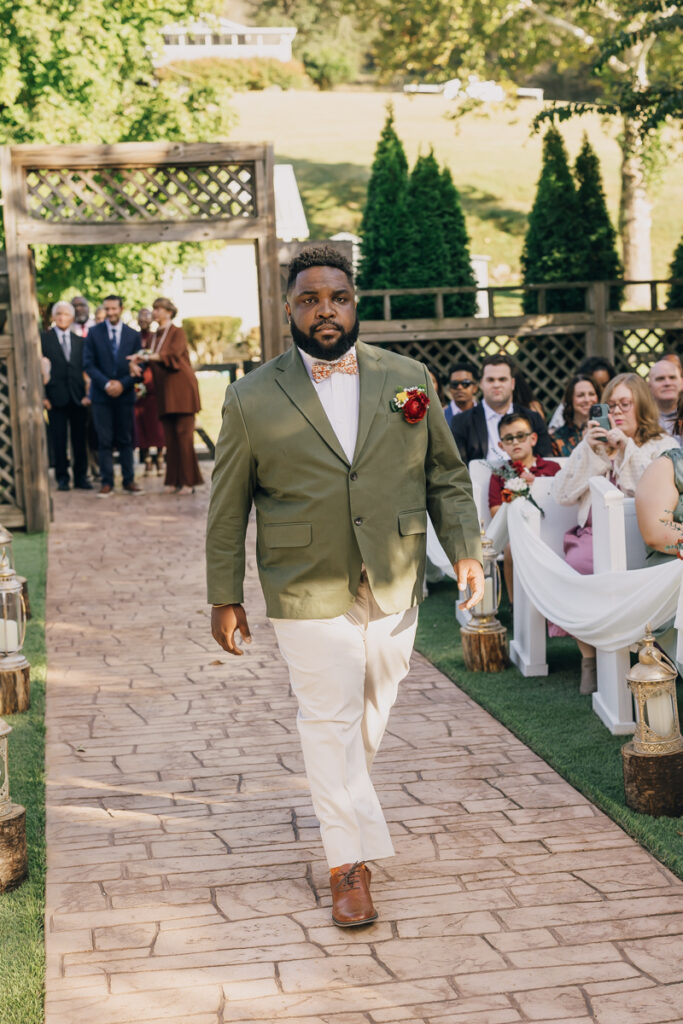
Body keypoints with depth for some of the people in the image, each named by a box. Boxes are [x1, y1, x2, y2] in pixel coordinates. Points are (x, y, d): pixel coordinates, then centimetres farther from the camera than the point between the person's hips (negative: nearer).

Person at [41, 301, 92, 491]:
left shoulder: (80, 341, 13)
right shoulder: (44, 339, 4)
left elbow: (86, 368, 9)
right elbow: (39, 370, 0)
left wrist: (87, 394, -2)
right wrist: (42, 396, -7)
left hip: (78, 397, 2)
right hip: (55, 397, -2)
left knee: (80, 439, 4)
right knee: (59, 440, 1)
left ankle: (81, 477, 12)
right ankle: (62, 478, 8)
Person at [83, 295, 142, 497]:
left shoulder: (133, 335, 6)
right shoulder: (94, 333, 2)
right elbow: (88, 364, -2)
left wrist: (122, 383, -10)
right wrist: (106, 384, -14)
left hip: (125, 393, 1)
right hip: (101, 394, -1)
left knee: (126, 440, 6)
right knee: (104, 441, -1)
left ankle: (129, 480, 11)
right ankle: (107, 482, 3)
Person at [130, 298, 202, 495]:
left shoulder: (177, 332, -1)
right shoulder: (156, 336, 18)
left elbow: (173, 354, -19)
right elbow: (145, 358, 11)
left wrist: (149, 356, -31)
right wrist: (135, 363, -12)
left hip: (180, 388, -6)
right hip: (164, 392, 6)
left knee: (183, 435, -9)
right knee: (170, 437, 3)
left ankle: (188, 482, -9)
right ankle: (175, 480, 4)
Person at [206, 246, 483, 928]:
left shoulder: (409, 380, 5)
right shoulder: (252, 399, -2)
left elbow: (446, 475, 11)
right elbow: (228, 508, 3)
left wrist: (466, 551, 1)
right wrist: (225, 597, 3)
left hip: (394, 589, 3)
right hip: (307, 595, -3)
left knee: (371, 715, 15)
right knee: (329, 723, 0)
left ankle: (343, 801, 42)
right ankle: (349, 862, 10)